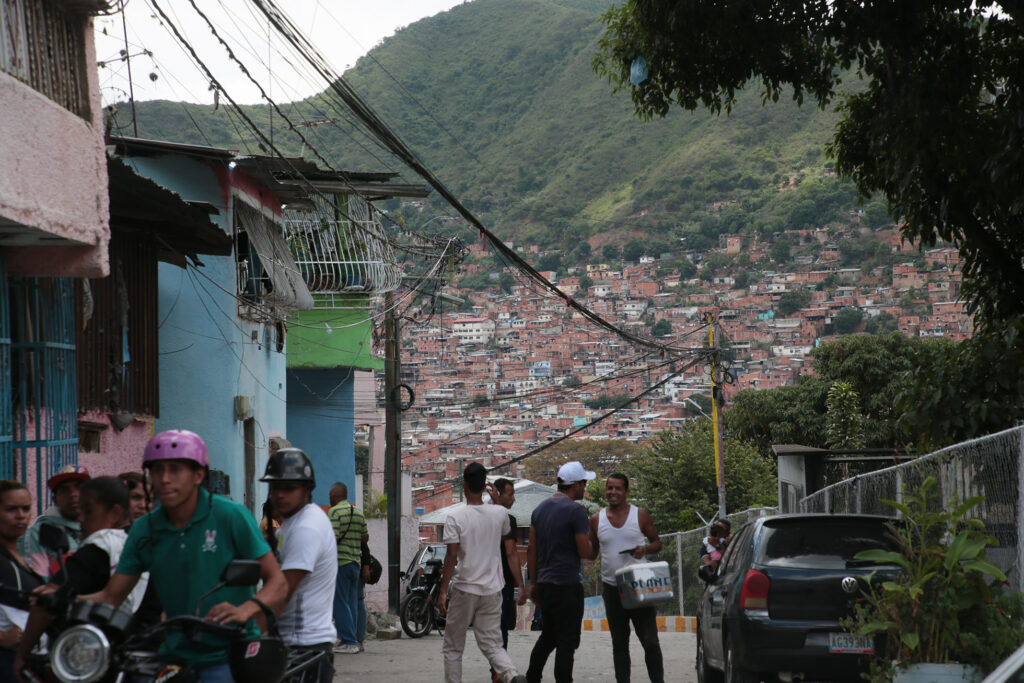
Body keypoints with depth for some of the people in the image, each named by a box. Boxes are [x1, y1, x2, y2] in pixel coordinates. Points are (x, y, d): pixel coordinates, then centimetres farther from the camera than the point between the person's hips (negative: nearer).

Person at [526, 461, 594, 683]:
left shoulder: (540, 509, 12)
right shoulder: (576, 511, -12)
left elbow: (531, 551, 13)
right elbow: (585, 552, -15)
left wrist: (534, 583, 17)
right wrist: (587, 538, 6)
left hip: (545, 582, 8)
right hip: (567, 585, -8)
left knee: (548, 636, 18)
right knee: (567, 641, -2)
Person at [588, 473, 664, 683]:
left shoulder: (641, 516, 1)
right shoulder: (596, 520, 6)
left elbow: (657, 542, 8)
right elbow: (592, 553, 13)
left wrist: (645, 549, -13)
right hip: (612, 588, 2)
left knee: (650, 641, -6)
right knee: (619, 644, 9)